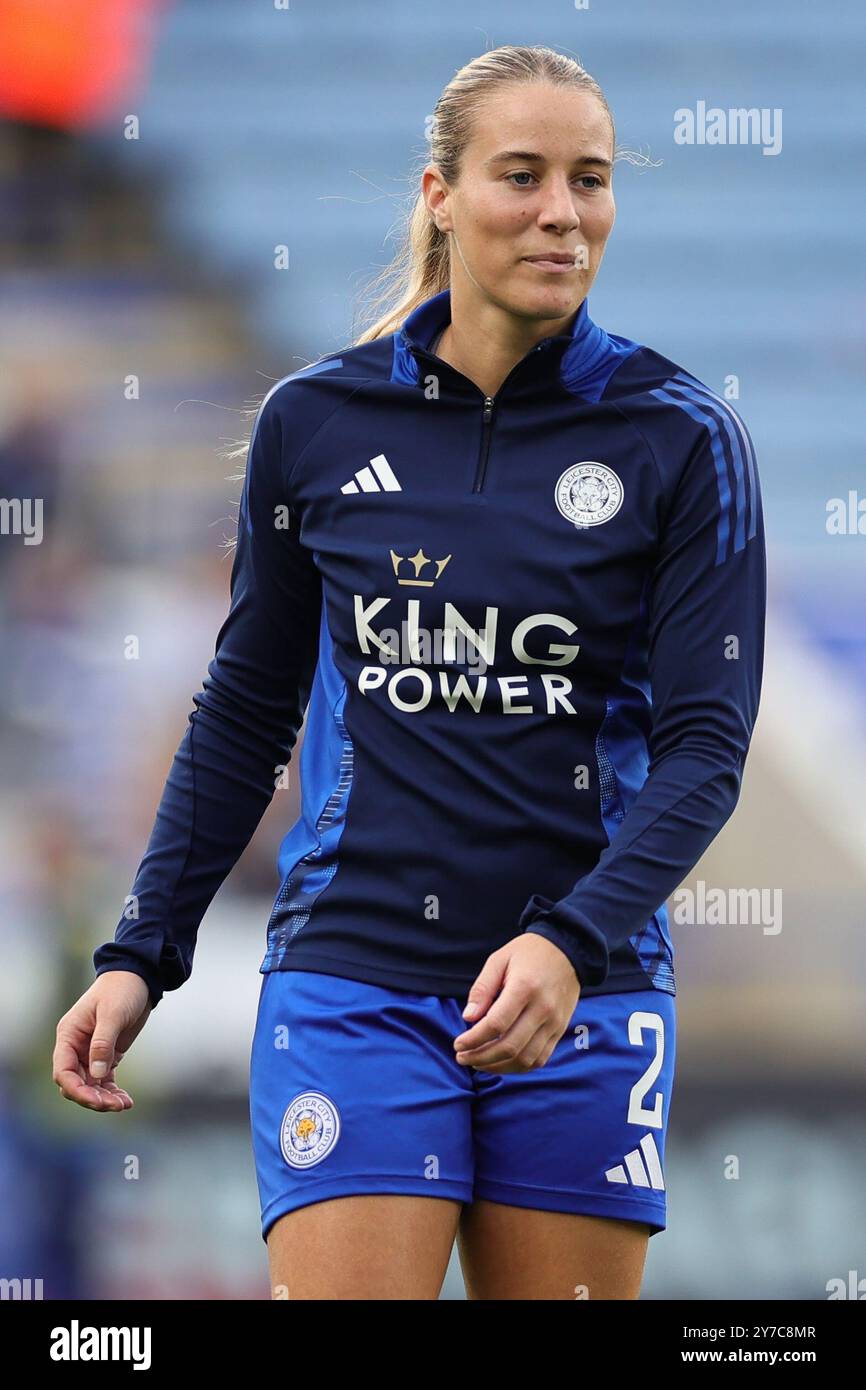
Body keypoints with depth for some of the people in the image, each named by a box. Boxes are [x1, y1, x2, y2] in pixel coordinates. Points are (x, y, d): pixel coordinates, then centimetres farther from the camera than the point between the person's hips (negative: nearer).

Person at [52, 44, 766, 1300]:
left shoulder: (681, 438, 0)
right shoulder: (313, 423, 4)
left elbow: (707, 741, -5)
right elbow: (245, 711, 14)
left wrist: (572, 941, -21)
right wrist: (141, 956, 9)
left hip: (582, 992, 0)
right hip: (354, 982, 0)